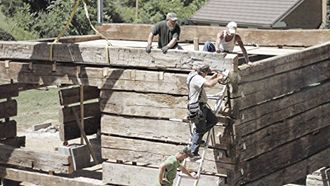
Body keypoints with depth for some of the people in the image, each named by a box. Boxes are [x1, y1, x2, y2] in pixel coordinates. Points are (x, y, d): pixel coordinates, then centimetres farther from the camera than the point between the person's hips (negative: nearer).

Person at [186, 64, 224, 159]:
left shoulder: (195, 76, 11)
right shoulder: (197, 78, -23)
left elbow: (205, 83, 31)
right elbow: (210, 84, -37)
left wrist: (213, 77, 20)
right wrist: (218, 78, -19)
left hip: (202, 106, 10)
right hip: (197, 107, -10)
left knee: (213, 120, 16)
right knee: (199, 129, -3)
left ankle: (196, 137, 19)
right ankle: (193, 152, 4)